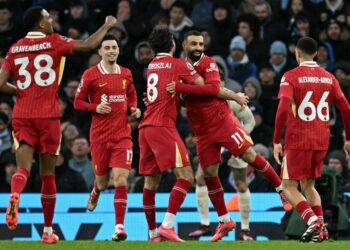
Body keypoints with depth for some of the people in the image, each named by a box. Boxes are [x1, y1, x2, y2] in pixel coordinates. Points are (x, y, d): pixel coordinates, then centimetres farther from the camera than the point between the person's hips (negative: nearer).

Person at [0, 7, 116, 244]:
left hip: (22, 116, 2)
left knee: (23, 167, -4)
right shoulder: (54, 43, -2)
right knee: (48, 173, 7)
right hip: (47, 117, -2)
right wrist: (107, 25, 16)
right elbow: (88, 45, 0)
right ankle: (48, 231, 13)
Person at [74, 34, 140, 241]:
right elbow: (78, 102, 2)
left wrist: (134, 108, 4)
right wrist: (96, 107, -16)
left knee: (120, 179, -14)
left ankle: (120, 227, -14)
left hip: (123, 135, 1)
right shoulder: (91, 75, -3)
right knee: (103, 180, 10)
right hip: (100, 136, -1)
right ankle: (95, 192, 50)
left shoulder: (126, 74, 8)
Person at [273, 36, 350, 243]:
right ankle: (321, 229, 3)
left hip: (298, 141, -5)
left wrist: (276, 141, -12)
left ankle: (313, 221, -19)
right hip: (322, 141, 5)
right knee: (308, 185, 18)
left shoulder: (291, 77, -6)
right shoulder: (329, 78, 8)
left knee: (289, 187, 3)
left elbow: (283, 109, -18)